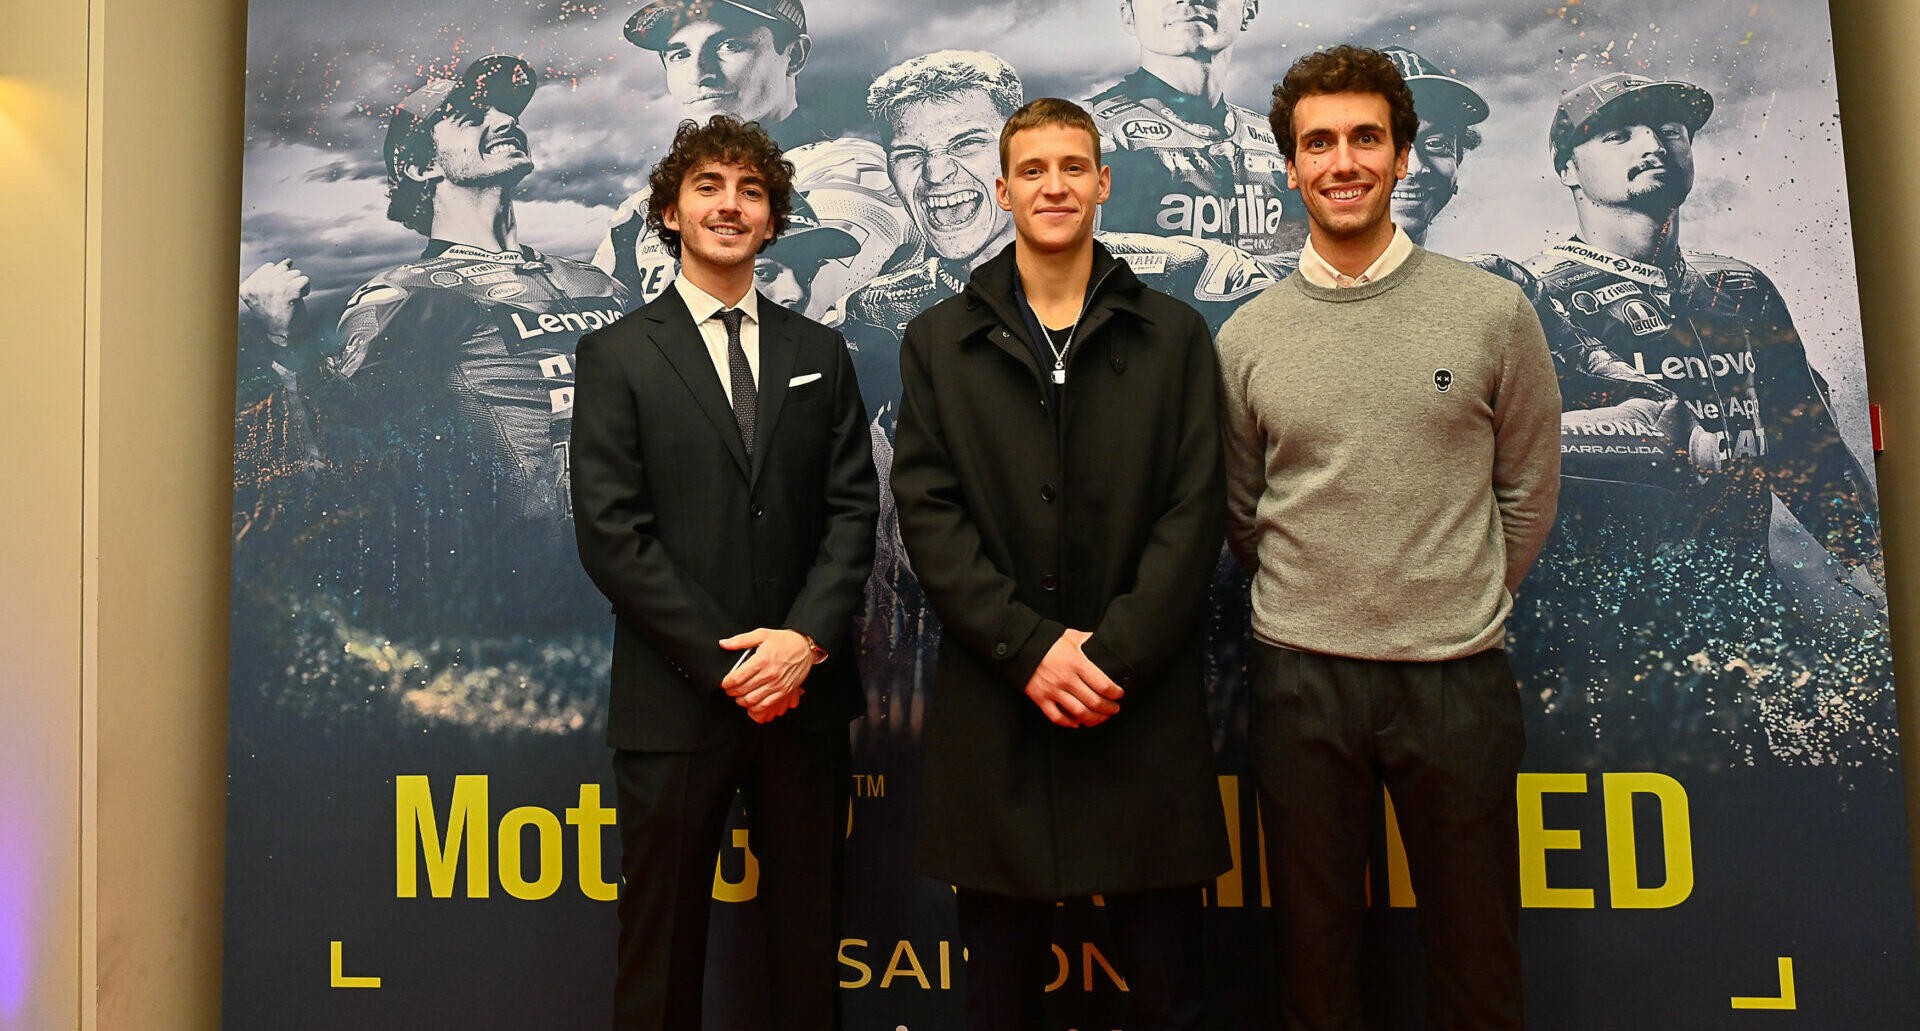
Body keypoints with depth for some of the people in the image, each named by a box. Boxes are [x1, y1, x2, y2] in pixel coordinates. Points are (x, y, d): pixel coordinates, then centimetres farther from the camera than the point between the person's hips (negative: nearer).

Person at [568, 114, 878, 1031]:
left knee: (810, 936, 13)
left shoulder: (818, 353, 11)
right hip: (674, 702, -2)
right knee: (661, 944, 8)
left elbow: (853, 506, 4)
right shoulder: (617, 357, 2)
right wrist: (726, 662, -12)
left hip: (804, 694, 3)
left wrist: (805, 637, -11)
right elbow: (610, 533, -7)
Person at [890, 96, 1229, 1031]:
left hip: (1143, 707, 0)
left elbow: (1193, 514, 0)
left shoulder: (1173, 336, 8)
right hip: (993, 709, 1)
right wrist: (1029, 647, -11)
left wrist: (1114, 656, -11)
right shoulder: (939, 341, 8)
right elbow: (928, 513, 0)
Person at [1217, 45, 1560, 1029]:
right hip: (1299, 677, 1)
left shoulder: (1493, 312, -1)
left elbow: (1528, 493, 8)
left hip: (1457, 676, 0)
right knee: (1314, 951, 13)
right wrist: (1309, 603, 11)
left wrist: (1463, 607, 9)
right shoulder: (1247, 336, 2)